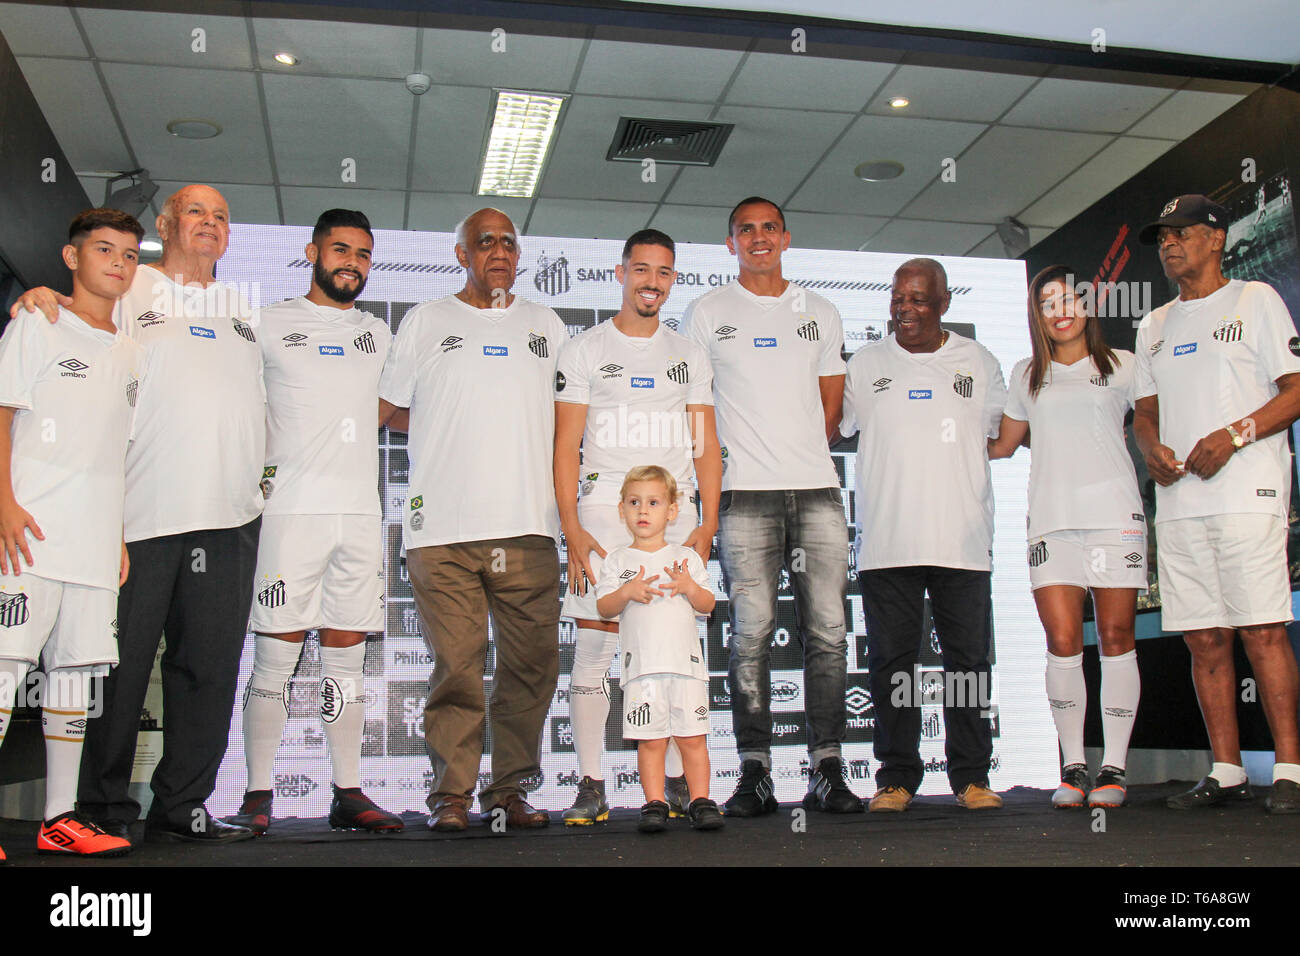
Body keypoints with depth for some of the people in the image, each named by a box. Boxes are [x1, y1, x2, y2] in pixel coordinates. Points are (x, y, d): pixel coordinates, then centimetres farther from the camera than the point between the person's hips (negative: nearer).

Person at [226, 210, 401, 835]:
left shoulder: (377, 333, 19)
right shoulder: (270, 324, 6)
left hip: (360, 513, 4)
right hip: (292, 509, -4)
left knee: (347, 659, 7)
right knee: (275, 659, -3)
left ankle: (348, 794, 12)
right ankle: (257, 795, 5)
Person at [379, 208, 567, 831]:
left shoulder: (545, 325, 19)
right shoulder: (426, 321, 12)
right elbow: (383, 406, 14)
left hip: (528, 528, 3)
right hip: (443, 528, -2)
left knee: (532, 663, 1)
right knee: (456, 666, -4)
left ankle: (509, 789, 12)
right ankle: (451, 793, 6)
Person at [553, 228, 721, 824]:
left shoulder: (690, 356, 17)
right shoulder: (585, 350, 9)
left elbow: (706, 445, 12)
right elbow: (566, 444, 3)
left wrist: (707, 523, 0)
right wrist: (571, 526, -9)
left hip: (676, 515, 2)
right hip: (602, 512, -2)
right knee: (594, 643, -5)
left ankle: (679, 783, 8)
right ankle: (590, 786, 2)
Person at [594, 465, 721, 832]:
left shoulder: (686, 557, 12)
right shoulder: (617, 560, 10)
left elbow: (708, 604, 9)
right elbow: (603, 608, 3)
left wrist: (688, 587, -10)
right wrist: (626, 593, -15)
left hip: (686, 662, 1)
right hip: (641, 665, -1)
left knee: (693, 736, 0)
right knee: (650, 739, -2)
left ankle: (701, 800, 8)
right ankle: (654, 803, 7)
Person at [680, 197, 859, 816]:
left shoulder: (820, 314, 18)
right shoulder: (708, 313, 10)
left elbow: (831, 404, 20)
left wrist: (802, 456, 11)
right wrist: (719, 463, 2)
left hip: (817, 491, 3)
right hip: (745, 494, -2)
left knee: (827, 630, -2)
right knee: (751, 632, -5)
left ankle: (826, 771, 5)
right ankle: (754, 775, 2)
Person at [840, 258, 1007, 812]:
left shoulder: (978, 362, 12)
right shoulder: (865, 364, 11)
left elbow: (1004, 435, 18)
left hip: (963, 540, 1)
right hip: (886, 541, 0)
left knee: (968, 658, 3)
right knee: (891, 661, 3)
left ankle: (971, 777, 13)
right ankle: (896, 777, 12)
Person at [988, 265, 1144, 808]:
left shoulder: (1121, 366, 14)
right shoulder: (1027, 376, 19)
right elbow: (1001, 445, 25)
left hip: (1114, 513, -1)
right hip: (1051, 519, 1)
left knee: (1116, 638, -2)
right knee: (1062, 642, -7)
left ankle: (1113, 767, 7)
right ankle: (1073, 766, 4)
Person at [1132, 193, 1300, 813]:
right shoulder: (1154, 327, 22)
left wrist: (1234, 435, -15)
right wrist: (1152, 448, 0)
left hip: (1248, 491, -5)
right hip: (1178, 501, 5)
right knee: (1204, 639, 4)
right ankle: (1227, 773, 9)